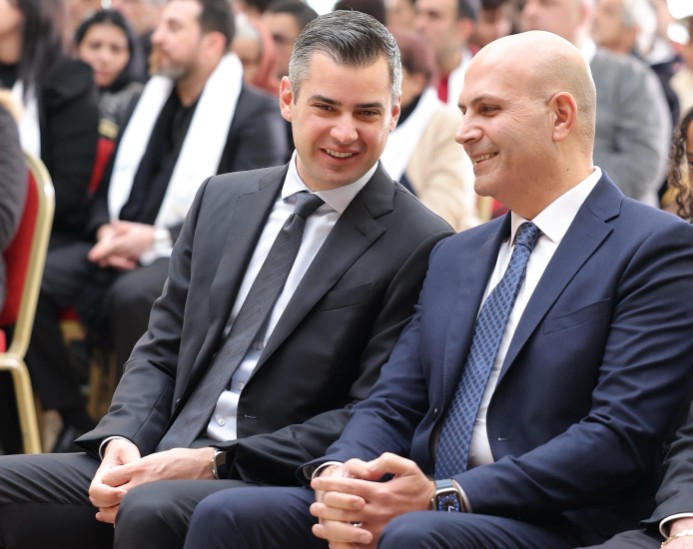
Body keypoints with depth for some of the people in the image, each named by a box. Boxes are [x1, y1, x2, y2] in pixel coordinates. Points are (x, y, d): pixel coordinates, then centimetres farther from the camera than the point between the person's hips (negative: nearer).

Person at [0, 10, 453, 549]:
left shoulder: (421, 247, -4)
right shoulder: (222, 200, 14)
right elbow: (161, 350, 15)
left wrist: (217, 462, -15)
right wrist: (121, 440, -6)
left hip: (285, 486, -5)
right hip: (160, 460, 6)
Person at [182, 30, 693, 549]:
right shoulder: (454, 257, 21)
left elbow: (621, 434, -13)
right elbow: (391, 405, 15)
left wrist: (443, 497, -18)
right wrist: (337, 474, -9)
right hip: (419, 504, 7)